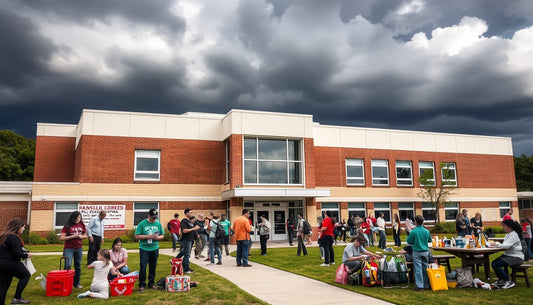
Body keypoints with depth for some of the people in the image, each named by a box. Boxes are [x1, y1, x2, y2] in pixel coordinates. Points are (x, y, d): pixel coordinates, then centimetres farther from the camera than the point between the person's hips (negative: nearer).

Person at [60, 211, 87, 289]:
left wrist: (81, 236, -6)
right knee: (67, 265, -13)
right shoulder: (67, 226, -5)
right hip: (69, 249, -4)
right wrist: (73, 236, -16)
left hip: (79, 248, 4)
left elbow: (85, 235, 16)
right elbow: (62, 238, -8)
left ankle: (77, 283, 20)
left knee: (78, 266, 9)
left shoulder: (82, 225, 6)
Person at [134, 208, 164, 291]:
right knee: (143, 267, -5)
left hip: (155, 248, 3)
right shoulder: (142, 224, -5)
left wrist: (158, 237, -10)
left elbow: (162, 235, 13)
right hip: (144, 249, -3)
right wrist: (148, 236, -17)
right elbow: (137, 236, -7)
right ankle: (141, 285, 6)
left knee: (153, 267, 9)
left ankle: (151, 283, 21)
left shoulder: (158, 223, 6)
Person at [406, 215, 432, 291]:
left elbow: (409, 241, -6)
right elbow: (430, 240, 13)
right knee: (425, 268, 14)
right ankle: (426, 285, 22)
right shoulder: (427, 231, -2)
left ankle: (420, 286, 1)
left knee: (418, 269, 0)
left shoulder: (413, 232, -15)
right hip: (425, 251, 4)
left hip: (417, 252, -4)